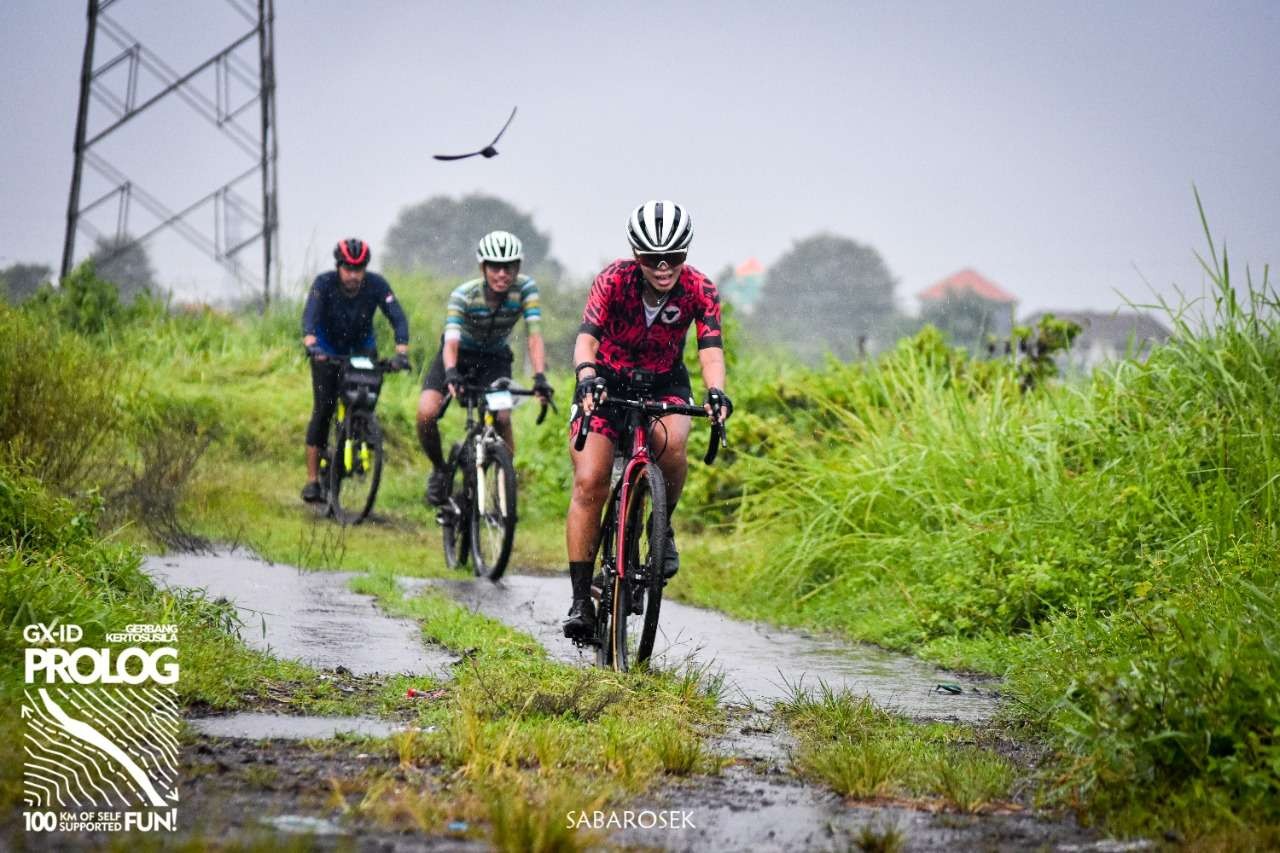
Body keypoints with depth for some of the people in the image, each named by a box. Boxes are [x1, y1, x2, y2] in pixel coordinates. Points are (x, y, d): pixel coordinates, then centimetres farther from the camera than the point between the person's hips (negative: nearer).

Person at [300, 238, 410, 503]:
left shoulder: (376, 284, -23)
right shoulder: (324, 283, -26)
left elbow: (397, 317, -31)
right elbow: (310, 316, -39)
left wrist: (401, 352, -47)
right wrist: (311, 345, -59)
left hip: (361, 349, 1)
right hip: (327, 351, -1)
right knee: (323, 410, -11)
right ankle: (312, 479, -7)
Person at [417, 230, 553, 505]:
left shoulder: (525, 289, -23)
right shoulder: (463, 295, -28)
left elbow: (534, 335, -29)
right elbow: (451, 340, -38)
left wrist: (540, 376, -45)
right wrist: (450, 374, -58)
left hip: (495, 360, 1)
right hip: (461, 355, -1)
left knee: (502, 418, -26)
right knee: (426, 413, -21)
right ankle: (439, 469, 7)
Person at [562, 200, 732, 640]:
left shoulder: (699, 289, -18)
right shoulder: (613, 280, -23)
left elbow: (711, 349, -26)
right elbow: (586, 338, -33)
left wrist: (716, 393, -47)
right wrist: (587, 377, -54)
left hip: (664, 384, 1)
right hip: (608, 382, -1)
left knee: (670, 442, -34)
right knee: (588, 484, -15)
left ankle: (663, 526, -6)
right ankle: (580, 600, -9)